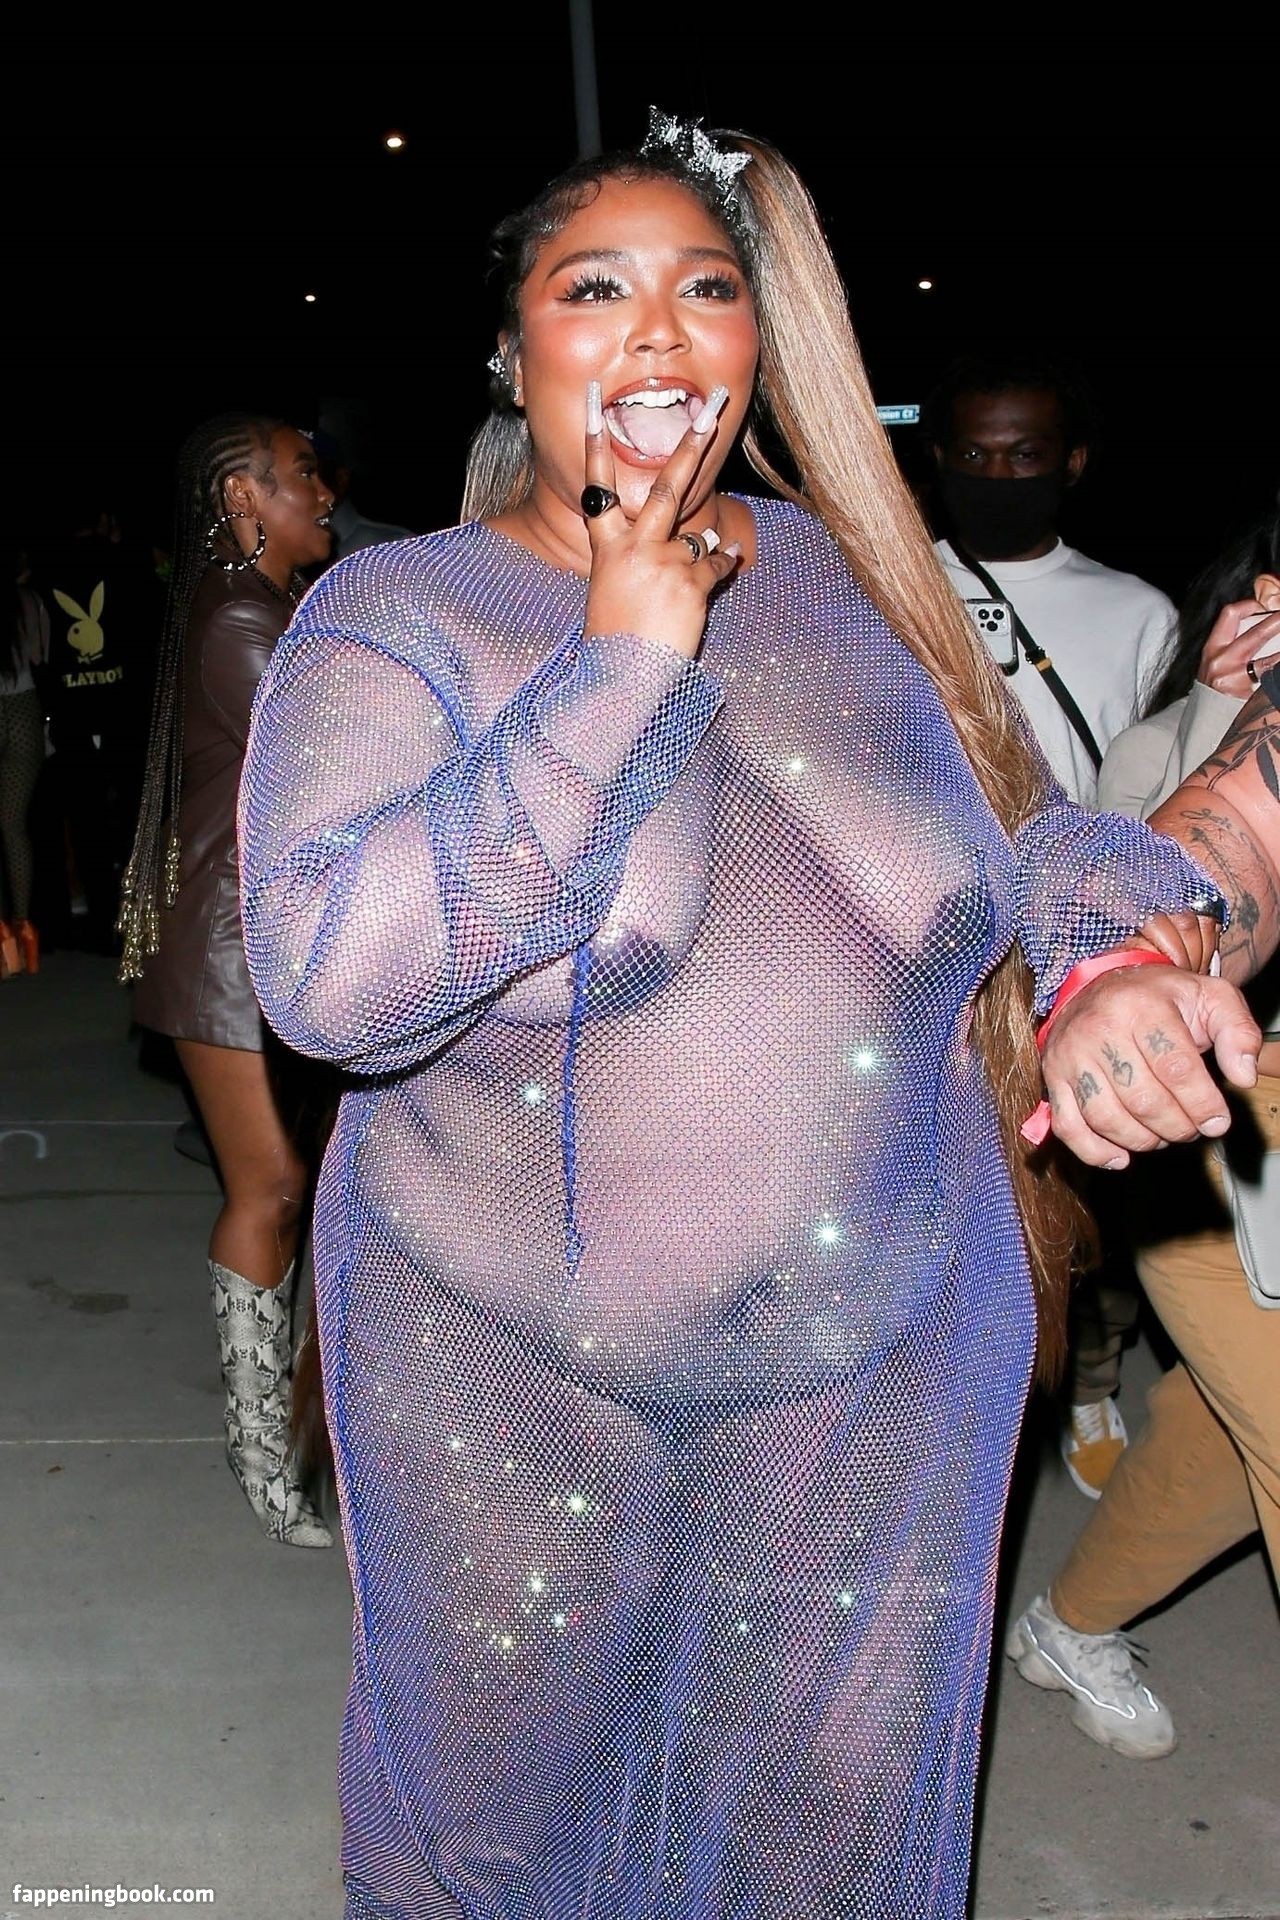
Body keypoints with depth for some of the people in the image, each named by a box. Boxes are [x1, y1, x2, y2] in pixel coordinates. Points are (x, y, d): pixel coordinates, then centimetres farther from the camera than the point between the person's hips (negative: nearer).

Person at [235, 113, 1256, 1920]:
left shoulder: (851, 575, 1)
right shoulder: (396, 617, -10)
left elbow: (1025, 822, 8)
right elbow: (325, 975, -25)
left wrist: (1127, 935, -16)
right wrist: (622, 670, -26)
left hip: (883, 1361, 3)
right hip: (516, 1378, -2)